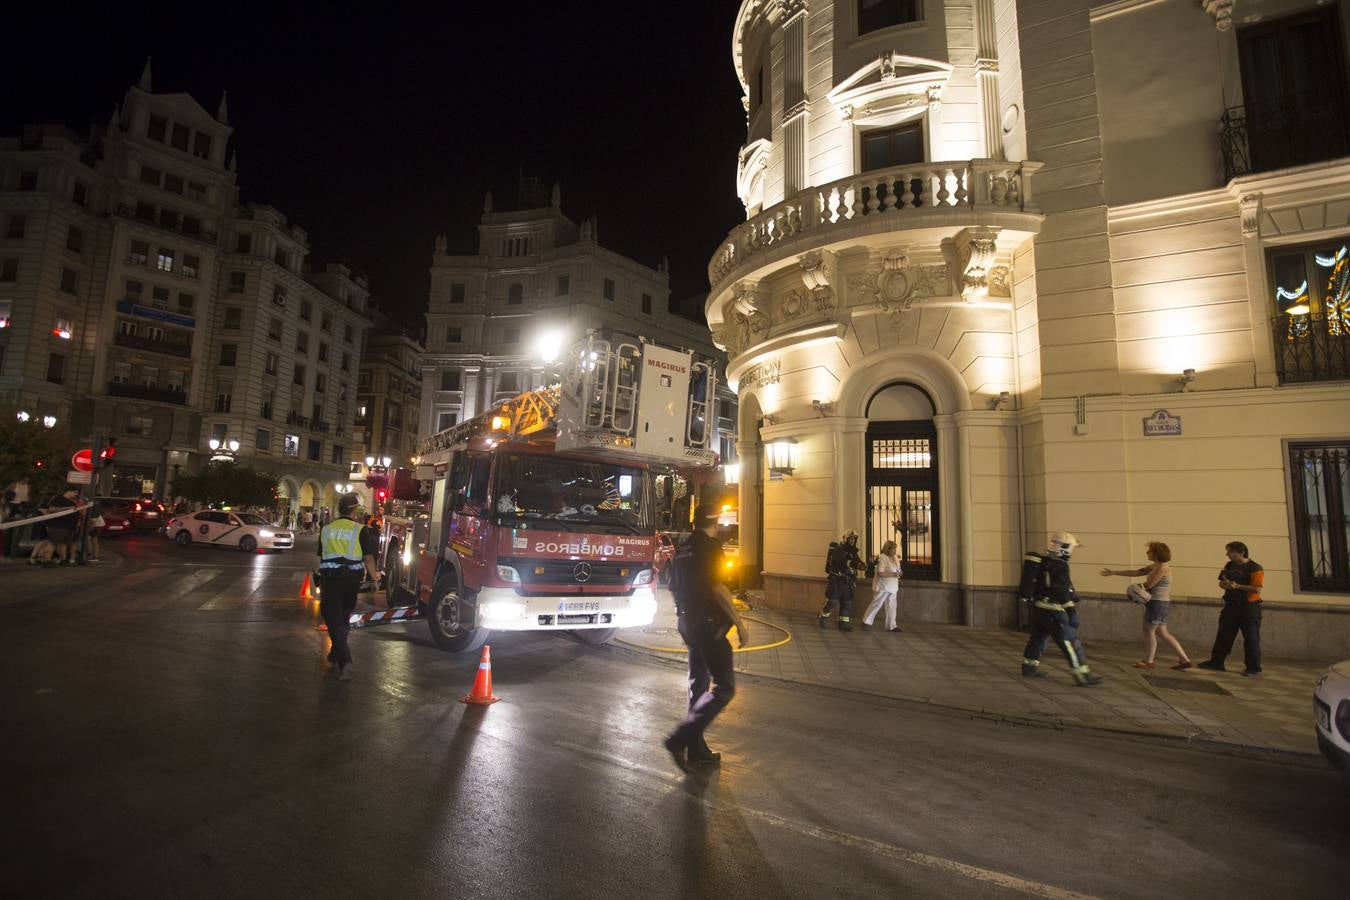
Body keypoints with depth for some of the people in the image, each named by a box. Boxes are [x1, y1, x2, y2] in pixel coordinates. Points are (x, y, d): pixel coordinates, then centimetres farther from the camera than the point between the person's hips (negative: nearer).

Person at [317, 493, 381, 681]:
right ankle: (336, 654, 33)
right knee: (343, 617, 18)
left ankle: (344, 660, -13)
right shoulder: (360, 530, -5)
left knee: (333, 619, 0)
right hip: (352, 578, 0)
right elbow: (368, 557, -5)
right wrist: (373, 575, 12)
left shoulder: (326, 529, 5)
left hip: (330, 577, 0)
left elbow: (321, 555, 15)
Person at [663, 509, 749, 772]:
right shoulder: (710, 546, -13)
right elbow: (718, 587, -21)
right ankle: (680, 739, -11)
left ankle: (696, 751, 21)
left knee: (698, 684, 16)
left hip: (686, 622, 9)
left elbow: (674, 588, 18)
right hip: (708, 624, -9)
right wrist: (740, 623, -17)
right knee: (724, 687, -4)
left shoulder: (683, 548, 12)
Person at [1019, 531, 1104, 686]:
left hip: (1038, 607, 9)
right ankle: (1082, 675, -2)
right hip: (1052, 610, -9)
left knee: (1038, 637, 19)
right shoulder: (1059, 565, -17)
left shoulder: (1042, 560, 10)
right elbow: (1062, 592, -20)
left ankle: (1029, 666, 27)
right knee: (1070, 641, -4)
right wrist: (1071, 611, -18)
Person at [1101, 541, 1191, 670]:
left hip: (1158, 603, -9)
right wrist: (1114, 572, 17)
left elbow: (1148, 584, -16)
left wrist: (1137, 588, 4)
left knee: (1148, 631, 2)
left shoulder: (1162, 568, -16)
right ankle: (1185, 659, 17)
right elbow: (1135, 572, 16)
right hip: (1159, 603, 9)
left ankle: (1148, 661, 13)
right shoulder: (1155, 566, 12)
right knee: (1163, 633, 14)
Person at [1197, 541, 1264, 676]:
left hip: (1249, 607, -7)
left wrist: (1238, 586, -27)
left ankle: (1253, 668, 12)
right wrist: (1225, 584, -7)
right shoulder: (1229, 565, 10)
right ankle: (1216, 662, 13)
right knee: (1223, 636, 8)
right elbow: (1221, 582, 15)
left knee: (1251, 639, 2)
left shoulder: (1255, 568, -11)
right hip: (1230, 606, 7)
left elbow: (1257, 589, -18)